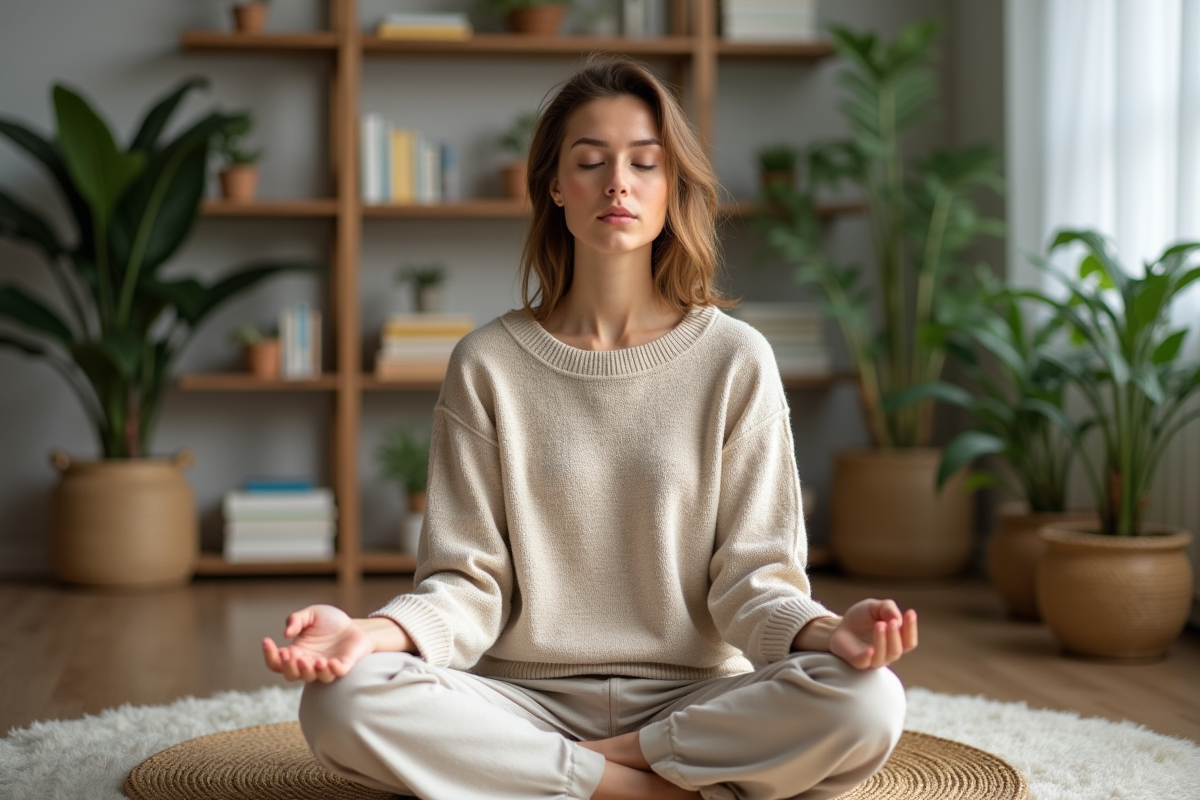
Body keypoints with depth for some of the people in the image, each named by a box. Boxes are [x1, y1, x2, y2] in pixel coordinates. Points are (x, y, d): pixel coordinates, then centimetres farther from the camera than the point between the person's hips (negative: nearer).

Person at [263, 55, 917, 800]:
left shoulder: (736, 360, 2)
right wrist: (373, 633, -22)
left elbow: (751, 576, -1)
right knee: (342, 701, -29)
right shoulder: (488, 365, 3)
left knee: (867, 702, -30)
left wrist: (826, 631, -24)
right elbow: (467, 583, 0)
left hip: (696, 698, 0)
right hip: (527, 702, 1)